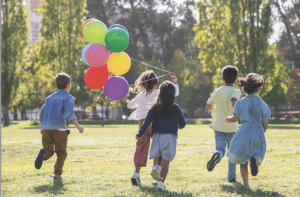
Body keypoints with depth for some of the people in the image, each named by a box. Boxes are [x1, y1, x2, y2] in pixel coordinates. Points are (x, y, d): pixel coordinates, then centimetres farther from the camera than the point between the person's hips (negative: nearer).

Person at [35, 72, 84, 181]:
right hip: (59, 128, -4)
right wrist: (78, 126, -14)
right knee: (61, 153, 7)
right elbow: (69, 113, -14)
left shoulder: (50, 98, 19)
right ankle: (57, 175, -4)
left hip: (46, 128, 4)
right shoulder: (68, 97, 2)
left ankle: (44, 153, -21)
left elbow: (42, 114, 18)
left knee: (49, 151, 13)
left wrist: (42, 128, 29)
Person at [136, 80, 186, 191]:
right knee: (165, 161, -5)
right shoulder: (175, 108, -2)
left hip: (157, 136, 2)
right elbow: (183, 123, 6)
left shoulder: (155, 108, 2)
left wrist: (140, 134, -1)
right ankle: (161, 182, -19)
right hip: (170, 137, -2)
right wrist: (180, 126, 29)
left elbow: (147, 122, -5)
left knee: (159, 160, 15)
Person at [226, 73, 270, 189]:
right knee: (258, 156, 13)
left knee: (243, 160, 12)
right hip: (259, 134, 0)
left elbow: (235, 118, -8)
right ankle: (255, 161, -26)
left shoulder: (241, 102, -3)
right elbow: (265, 124, 2)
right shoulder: (262, 104, 1)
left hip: (245, 133, 0)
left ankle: (246, 184, 1)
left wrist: (228, 119, 15)